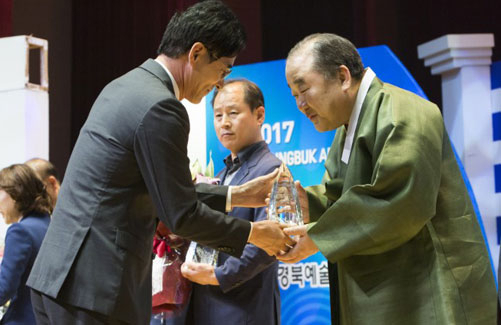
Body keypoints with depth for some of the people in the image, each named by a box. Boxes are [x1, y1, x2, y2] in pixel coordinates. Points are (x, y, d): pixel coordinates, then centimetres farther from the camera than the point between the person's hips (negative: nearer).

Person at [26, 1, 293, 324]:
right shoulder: (159, 107, -15)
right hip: (96, 286, -9)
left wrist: (237, 195, 22)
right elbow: (181, 215, -12)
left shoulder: (124, 87, 14)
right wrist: (253, 232, 1)